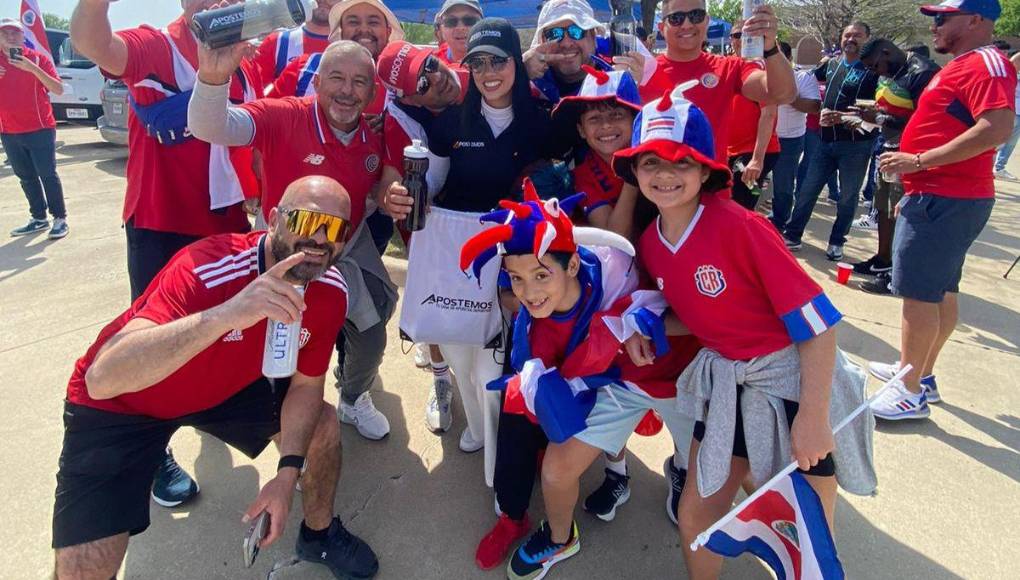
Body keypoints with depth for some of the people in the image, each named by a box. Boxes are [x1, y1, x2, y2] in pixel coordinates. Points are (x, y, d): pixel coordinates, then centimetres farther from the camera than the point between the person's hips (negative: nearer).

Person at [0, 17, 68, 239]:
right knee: (26, 177, 9)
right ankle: (39, 217, 17)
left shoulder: (38, 58, -2)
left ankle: (60, 218, 2)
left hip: (40, 128, -4)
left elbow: (58, 90, -13)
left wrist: (33, 68, -24)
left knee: (48, 174, -4)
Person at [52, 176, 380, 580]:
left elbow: (306, 383, -4)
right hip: (118, 403, -5)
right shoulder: (206, 270, -37)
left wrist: (288, 474, -16)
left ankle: (319, 534, 32)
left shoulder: (331, 291, -17)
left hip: (227, 385, 6)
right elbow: (102, 378, -46)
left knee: (322, 427, 4)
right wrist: (227, 314, -59)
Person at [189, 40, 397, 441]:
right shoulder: (284, 117, -24)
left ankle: (353, 400, 42)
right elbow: (210, 127, -38)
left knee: (371, 341, 9)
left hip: (352, 250, 4)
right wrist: (213, 76, -58)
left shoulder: (373, 137, -9)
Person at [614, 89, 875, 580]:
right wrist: (646, 332, -6)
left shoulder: (737, 225, -22)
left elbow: (815, 318, -21)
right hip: (727, 383, 6)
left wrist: (812, 415, -21)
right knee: (695, 514, 13)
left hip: (798, 379, -5)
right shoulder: (650, 244, -2)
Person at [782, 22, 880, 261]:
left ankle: (836, 242, 19)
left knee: (848, 197, 6)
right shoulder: (831, 64, 10)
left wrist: (842, 117, -23)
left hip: (856, 144, -5)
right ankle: (792, 236, 18)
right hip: (827, 140, 5)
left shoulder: (872, 70, -7)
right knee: (807, 190, 7)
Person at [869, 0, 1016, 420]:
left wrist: (917, 162, -23)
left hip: (945, 201, -11)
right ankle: (921, 373, 27)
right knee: (941, 290, 15)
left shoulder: (986, 63, -12)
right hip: (940, 197, 11)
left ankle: (911, 394, -1)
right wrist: (915, 193, 22)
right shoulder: (961, 65, 19)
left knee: (919, 293, -8)